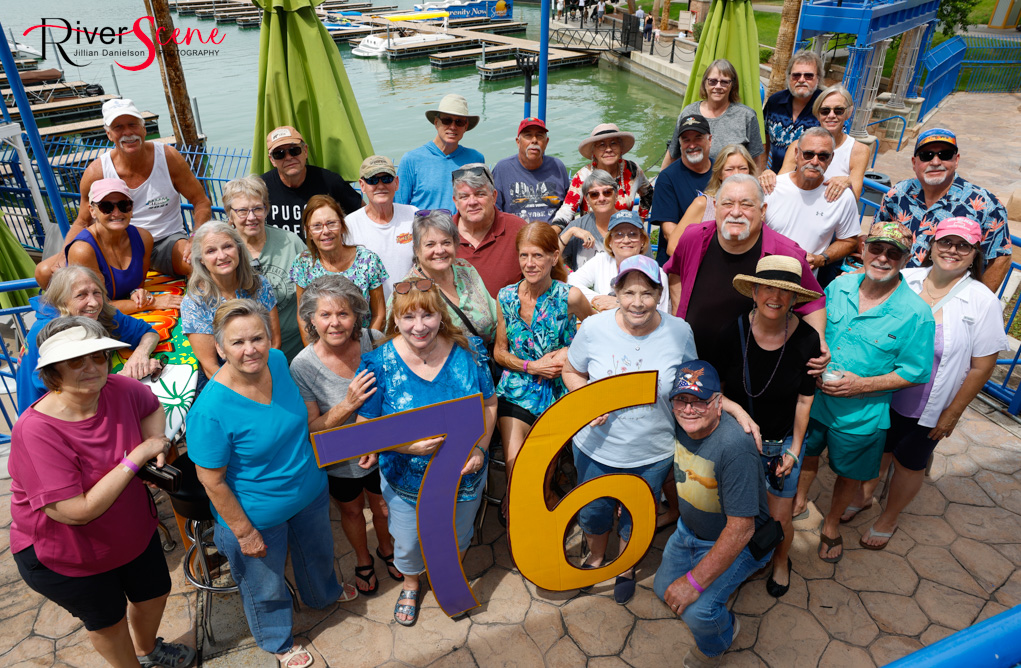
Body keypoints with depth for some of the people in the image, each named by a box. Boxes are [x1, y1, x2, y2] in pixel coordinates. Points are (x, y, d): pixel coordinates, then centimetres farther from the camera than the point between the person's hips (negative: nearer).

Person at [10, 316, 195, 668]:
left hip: (133, 530, 5)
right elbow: (77, 512, -35)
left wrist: (155, 443, -15)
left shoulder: (119, 389, -20)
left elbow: (152, 407, 6)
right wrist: (137, 457, -32)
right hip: (63, 557, -5)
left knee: (154, 593, 25)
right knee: (108, 619, 20)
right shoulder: (36, 431, -34)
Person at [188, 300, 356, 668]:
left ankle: (324, 593, 67)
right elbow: (211, 479, -22)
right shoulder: (211, 409, -33)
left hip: (310, 492, 6)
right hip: (259, 516, -5)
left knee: (316, 551, 33)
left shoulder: (278, 361, -15)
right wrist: (243, 531, -15)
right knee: (266, 586, 23)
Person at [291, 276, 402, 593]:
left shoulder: (374, 342, -20)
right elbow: (310, 428, -21)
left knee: (383, 508, 24)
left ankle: (386, 547, 58)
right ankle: (362, 559, 56)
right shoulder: (303, 366, -25)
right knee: (351, 510, 25)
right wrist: (348, 405, -36)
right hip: (339, 459, -1)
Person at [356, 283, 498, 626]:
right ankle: (411, 583, 58)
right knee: (407, 545, 22)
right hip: (406, 479, -1)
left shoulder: (468, 352, -15)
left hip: (464, 473, 1)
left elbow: (489, 403, -2)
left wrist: (480, 447, -16)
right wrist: (410, 446, -28)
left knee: (457, 537, 26)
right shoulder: (380, 363, -19)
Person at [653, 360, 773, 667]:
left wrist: (695, 582, -28)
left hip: (736, 540, -7)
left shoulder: (734, 447, -36)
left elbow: (740, 529, -32)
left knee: (698, 612, -20)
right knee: (664, 588, 13)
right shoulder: (679, 425, -14)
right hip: (689, 529, 7)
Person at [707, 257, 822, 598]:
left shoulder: (807, 339, -15)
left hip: (783, 442, 0)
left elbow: (804, 400, -5)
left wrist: (794, 449, -1)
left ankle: (781, 561, 43)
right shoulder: (734, 331, -17)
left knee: (780, 518, 9)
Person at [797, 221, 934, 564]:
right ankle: (798, 500, 53)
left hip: (862, 414, -3)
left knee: (850, 472, 19)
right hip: (814, 398, 3)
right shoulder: (839, 286, -7)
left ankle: (831, 523, 46)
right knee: (806, 454, 24)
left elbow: (914, 371, -13)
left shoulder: (915, 312, -18)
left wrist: (862, 385, -23)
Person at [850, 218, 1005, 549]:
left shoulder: (983, 302, -15)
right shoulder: (904, 280, -10)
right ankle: (863, 496, 49)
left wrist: (952, 413, -8)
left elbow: (981, 367, -10)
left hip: (928, 410, -2)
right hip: (884, 394, 2)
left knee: (909, 464, 17)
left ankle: (888, 519, 41)